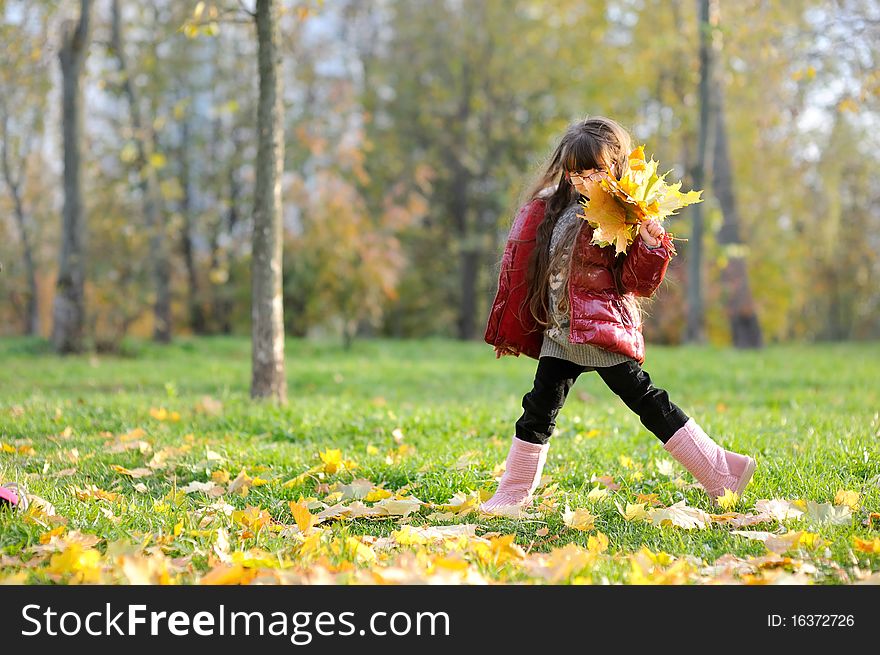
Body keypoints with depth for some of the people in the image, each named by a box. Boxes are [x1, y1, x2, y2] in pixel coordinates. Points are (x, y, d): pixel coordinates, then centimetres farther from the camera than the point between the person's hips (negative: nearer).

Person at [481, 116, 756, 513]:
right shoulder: (549, 209, 7)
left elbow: (639, 284, -9)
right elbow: (520, 264, 15)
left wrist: (650, 243, -25)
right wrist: (509, 328, 15)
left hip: (604, 329, -5)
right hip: (560, 331, 5)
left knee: (647, 402, -6)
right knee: (539, 409, 8)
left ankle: (720, 472, -1)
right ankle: (513, 493, 19)